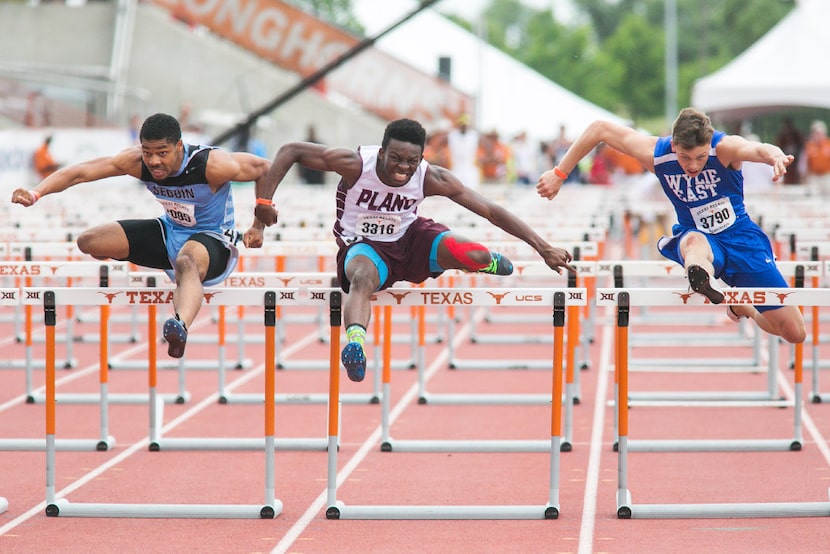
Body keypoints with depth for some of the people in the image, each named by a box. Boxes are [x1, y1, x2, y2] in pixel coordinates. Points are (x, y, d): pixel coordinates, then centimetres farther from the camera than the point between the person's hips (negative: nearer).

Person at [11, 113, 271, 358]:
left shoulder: (212, 165, -27)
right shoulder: (136, 161, -16)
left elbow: (265, 169, -13)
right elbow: (79, 171, -18)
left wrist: (259, 226, -12)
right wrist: (36, 193, -33)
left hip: (213, 238, -6)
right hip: (170, 231, 6)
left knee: (187, 263, -44)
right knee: (89, 241, -2)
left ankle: (181, 326, -74)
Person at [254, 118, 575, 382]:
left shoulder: (432, 179, -20)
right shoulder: (355, 164, -25)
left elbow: (490, 211, -16)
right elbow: (290, 151, -19)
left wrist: (543, 248, -18)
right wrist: (264, 200, -29)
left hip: (409, 239, 2)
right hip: (363, 246, -2)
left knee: (475, 256, -22)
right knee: (364, 279, -40)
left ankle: (488, 262, 16)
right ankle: (355, 340, -65)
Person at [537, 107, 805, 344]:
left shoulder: (725, 147, -26)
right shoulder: (656, 154, -19)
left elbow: (758, 149, -49)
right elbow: (600, 128, -9)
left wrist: (775, 156, -74)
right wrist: (559, 174, -8)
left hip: (742, 239, 0)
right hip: (701, 240, 0)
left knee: (795, 334, 0)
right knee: (693, 240, -41)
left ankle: (740, 306, 29)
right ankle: (700, 277, -74)